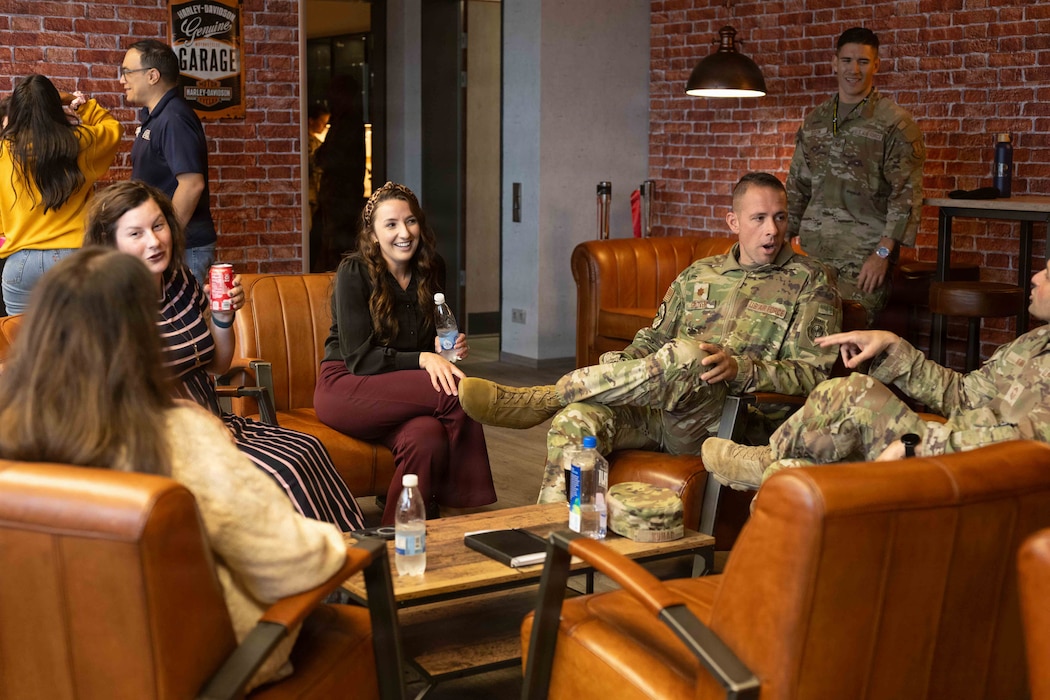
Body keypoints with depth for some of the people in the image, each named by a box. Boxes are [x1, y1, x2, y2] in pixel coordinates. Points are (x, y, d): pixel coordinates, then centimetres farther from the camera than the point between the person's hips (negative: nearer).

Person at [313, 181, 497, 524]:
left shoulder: (430, 270, 7)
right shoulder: (354, 273, -10)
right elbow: (359, 358, -15)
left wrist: (443, 346, -4)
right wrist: (422, 358, -25)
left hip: (400, 390, 5)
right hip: (347, 387, -5)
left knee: (428, 437, -33)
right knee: (458, 392, -28)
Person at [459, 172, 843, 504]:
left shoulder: (811, 282, 7)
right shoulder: (699, 274, 21)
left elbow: (813, 372, -2)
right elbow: (652, 339, 24)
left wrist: (740, 367, -19)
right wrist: (618, 367, 0)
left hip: (717, 423, -4)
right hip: (659, 411, 4)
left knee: (684, 355, -36)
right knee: (577, 419, -27)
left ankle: (544, 397, -24)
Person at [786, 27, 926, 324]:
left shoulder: (895, 123, -3)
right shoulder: (814, 121, 15)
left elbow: (907, 194, -9)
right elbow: (797, 187, 21)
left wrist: (883, 252, -16)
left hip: (865, 255, -5)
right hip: (813, 251, 5)